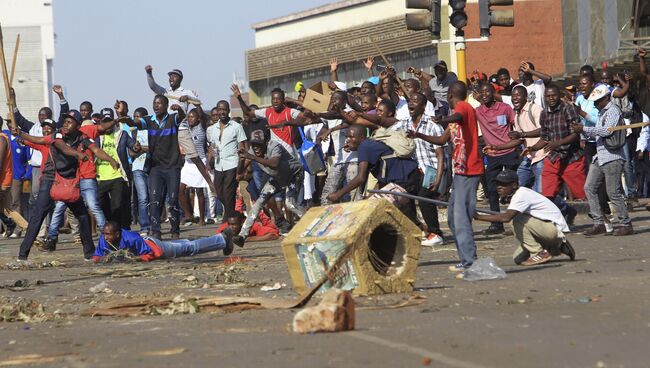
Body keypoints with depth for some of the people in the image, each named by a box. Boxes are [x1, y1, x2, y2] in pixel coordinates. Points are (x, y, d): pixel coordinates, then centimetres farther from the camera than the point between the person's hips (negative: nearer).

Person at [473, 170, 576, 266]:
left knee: (517, 220, -24)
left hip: (555, 229, -10)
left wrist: (478, 216, -35)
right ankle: (558, 247, 17)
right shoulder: (516, 195, 8)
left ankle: (538, 254, -15)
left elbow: (506, 217, -36)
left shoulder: (521, 194, -23)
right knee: (518, 258, 7)